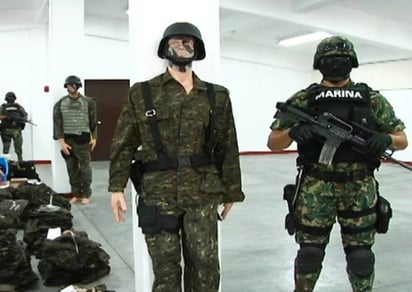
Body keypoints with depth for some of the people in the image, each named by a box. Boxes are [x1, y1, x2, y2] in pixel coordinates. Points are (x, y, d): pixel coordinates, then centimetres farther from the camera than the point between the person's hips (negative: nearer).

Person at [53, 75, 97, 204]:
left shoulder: (88, 102, 3)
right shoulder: (60, 103, 4)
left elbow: (93, 121, 6)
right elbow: (57, 123, 1)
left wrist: (94, 137, 1)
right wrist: (61, 141, -6)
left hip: (83, 138, -1)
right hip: (68, 139, 1)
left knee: (85, 167, -1)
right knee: (72, 168, 6)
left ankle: (86, 194, 8)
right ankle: (76, 194, 15)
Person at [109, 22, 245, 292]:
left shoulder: (217, 97, 6)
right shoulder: (142, 94, 4)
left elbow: (227, 148, 8)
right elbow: (124, 144, 4)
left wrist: (231, 192, 8)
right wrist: (117, 187, -3)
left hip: (202, 194, 1)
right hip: (158, 194, -1)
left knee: (205, 266, 6)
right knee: (165, 268, 8)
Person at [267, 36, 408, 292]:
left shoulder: (372, 99, 6)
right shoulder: (303, 99, 3)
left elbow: (402, 140, 9)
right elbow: (273, 142, 2)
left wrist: (386, 138, -14)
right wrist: (293, 131, -20)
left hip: (360, 190, 1)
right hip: (315, 190, -1)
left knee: (361, 255, 6)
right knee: (310, 252, 7)